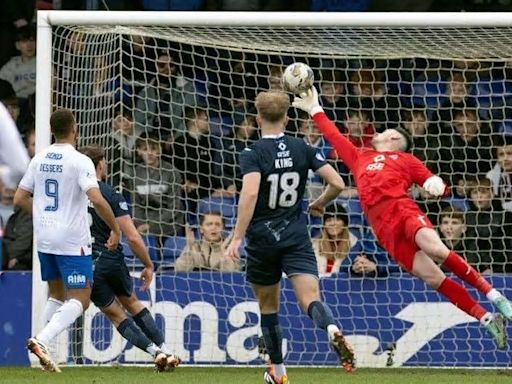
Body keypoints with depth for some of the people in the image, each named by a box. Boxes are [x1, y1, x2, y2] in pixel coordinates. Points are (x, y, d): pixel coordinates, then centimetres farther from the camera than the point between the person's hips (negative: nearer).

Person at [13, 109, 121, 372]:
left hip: (44, 239, 7)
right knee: (79, 300, -3)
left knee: (56, 295, 20)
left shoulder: (39, 160, 5)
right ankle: (42, 340, -23)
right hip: (72, 241, -6)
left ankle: (44, 350, 9)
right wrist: (115, 229, -12)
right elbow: (97, 200, -24)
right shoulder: (80, 161, -13)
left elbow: (19, 199, 10)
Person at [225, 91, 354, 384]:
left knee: (268, 306, 16)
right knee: (311, 298, -12)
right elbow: (337, 184, 1)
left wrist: (237, 237, -23)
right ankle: (332, 329, -45)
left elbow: (250, 193, -24)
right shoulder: (302, 149, 3)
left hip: (262, 238, -1)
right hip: (296, 237, 1)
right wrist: (320, 203, 21)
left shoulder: (253, 153, -8)